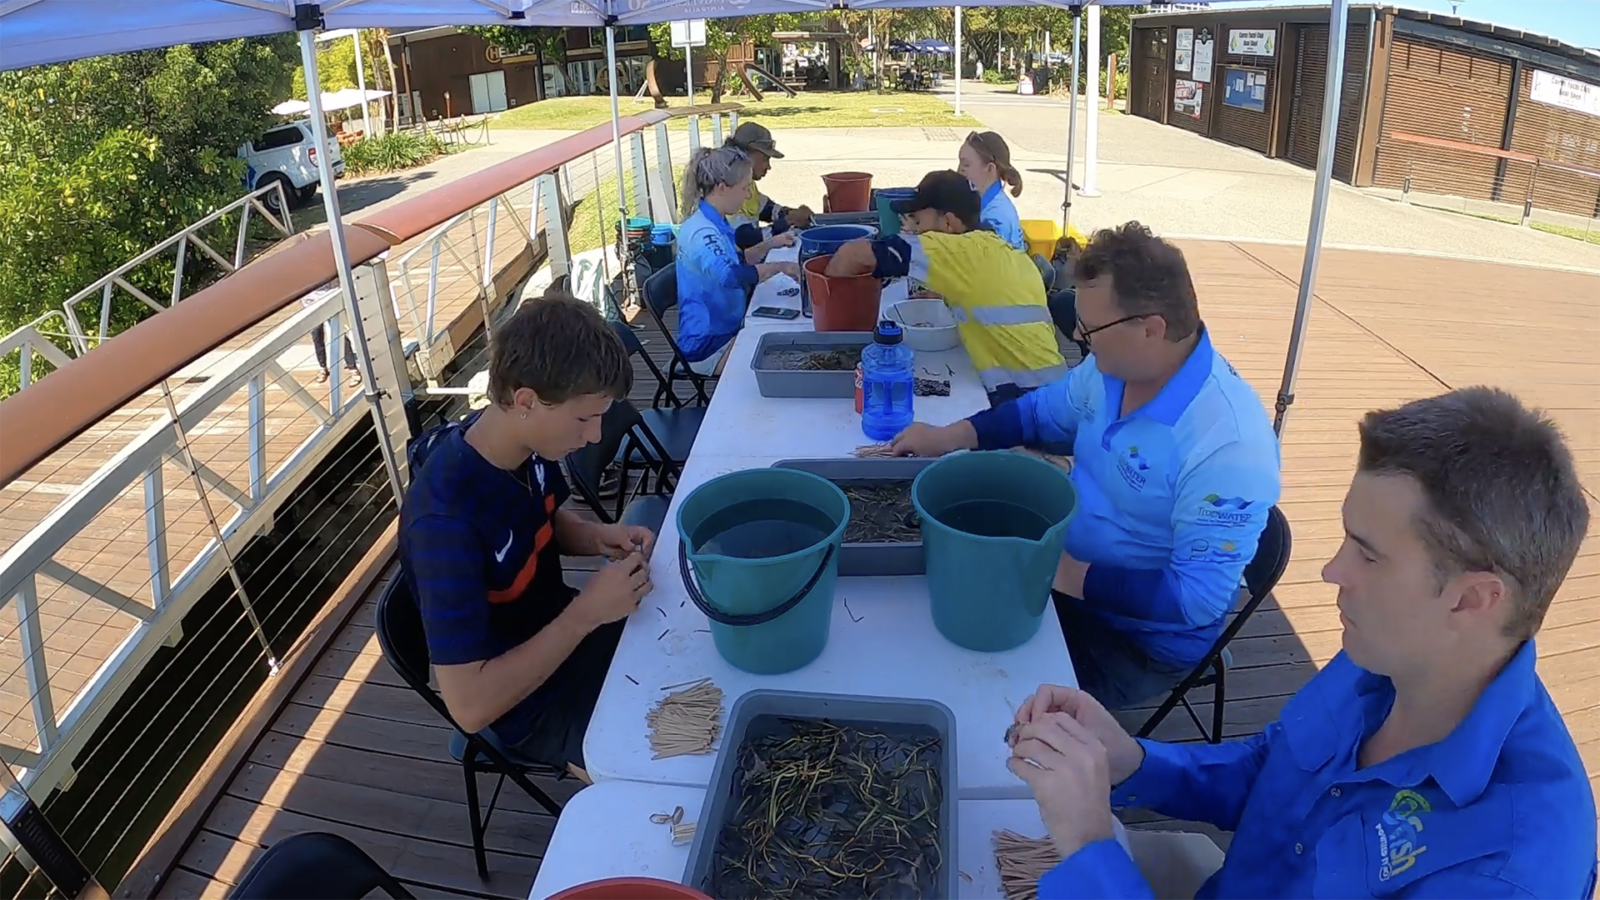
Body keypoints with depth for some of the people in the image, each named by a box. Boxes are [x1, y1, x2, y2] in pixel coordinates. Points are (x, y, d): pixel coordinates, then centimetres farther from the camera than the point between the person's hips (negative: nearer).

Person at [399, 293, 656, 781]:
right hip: (528, 705, -7)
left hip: (560, 629, 7)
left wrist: (597, 536, -11)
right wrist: (586, 613, -30)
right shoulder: (446, 522, -35)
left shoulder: (524, 444, -13)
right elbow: (470, 705, -31)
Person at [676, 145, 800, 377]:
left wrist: (768, 245, 11)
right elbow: (731, 276, -40)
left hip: (724, 329, 10)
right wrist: (780, 267, -28)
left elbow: (736, 260, 26)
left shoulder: (714, 223, 8)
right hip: (707, 346, -10)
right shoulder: (701, 232, -23)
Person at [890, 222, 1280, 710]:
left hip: (1146, 635, -7)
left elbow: (1196, 597, -28)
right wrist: (948, 437, -2)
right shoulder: (1115, 366, -7)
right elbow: (1042, 410, 12)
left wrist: (1068, 575, -30)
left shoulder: (1228, 445, -31)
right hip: (1064, 568, 8)